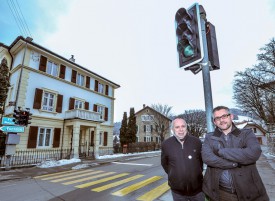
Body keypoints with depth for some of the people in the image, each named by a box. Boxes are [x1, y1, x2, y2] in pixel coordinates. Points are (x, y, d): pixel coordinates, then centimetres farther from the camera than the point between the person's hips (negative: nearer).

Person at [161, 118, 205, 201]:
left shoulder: (196, 141, -8)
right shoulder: (166, 144, -10)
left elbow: (202, 159, 7)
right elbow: (164, 163, 5)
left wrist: (198, 172, 8)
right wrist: (172, 174, 5)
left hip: (197, 189, 1)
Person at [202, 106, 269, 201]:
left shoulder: (246, 133, -1)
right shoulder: (209, 137, 1)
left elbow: (254, 153, -20)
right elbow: (206, 157, -15)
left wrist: (221, 151, -17)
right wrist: (236, 163, -18)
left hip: (247, 191, 0)